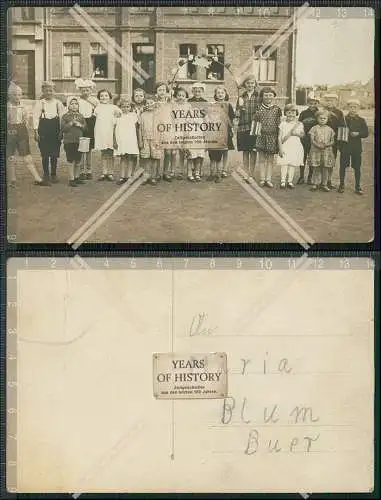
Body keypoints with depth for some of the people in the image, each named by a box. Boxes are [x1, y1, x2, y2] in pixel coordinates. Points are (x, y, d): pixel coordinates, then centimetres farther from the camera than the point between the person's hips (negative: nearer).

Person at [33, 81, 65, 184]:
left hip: (55, 130, 2)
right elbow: (36, 117, 0)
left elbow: (62, 117, 8)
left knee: (55, 154, 4)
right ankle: (46, 175, 9)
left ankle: (54, 174, 16)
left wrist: (61, 131, 0)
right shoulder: (39, 103, 2)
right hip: (44, 130, -2)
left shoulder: (57, 103, 7)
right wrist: (36, 132, -6)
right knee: (45, 154, 0)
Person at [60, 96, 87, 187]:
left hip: (79, 141, 4)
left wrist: (80, 125, -9)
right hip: (69, 141, -4)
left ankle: (77, 177, 23)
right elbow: (62, 128, -6)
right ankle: (71, 179, 1)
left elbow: (85, 127, 9)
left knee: (78, 161, 10)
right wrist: (70, 124, -16)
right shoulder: (65, 116, 1)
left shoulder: (81, 116, 12)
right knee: (71, 161, -4)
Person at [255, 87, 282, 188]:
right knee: (262, 158, 1)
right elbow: (255, 121, 6)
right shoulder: (259, 108, 3)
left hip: (273, 136, 1)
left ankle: (268, 179, 10)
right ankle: (262, 179, 6)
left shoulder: (277, 109, 5)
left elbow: (279, 123, 8)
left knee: (270, 159, 5)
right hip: (262, 135, -1)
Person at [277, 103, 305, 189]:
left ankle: (290, 181, 9)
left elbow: (302, 135, 3)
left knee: (292, 164, 3)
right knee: (284, 164, -7)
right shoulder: (283, 124, 2)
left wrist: (296, 133, -16)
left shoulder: (299, 124, 7)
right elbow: (279, 138, 0)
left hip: (295, 147, 2)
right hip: (285, 147, -1)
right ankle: (283, 181, -6)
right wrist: (280, 148, -7)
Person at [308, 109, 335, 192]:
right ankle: (315, 184, 9)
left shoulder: (329, 129, 8)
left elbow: (332, 141, 7)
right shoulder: (314, 128, 3)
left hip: (327, 151, 2)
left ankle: (324, 184, 11)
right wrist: (317, 145, -20)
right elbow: (312, 140, -3)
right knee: (316, 168, 0)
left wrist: (328, 144, -13)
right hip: (316, 150, -2)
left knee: (326, 168, 3)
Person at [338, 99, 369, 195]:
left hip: (357, 147, 0)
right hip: (345, 146, 0)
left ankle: (358, 187, 12)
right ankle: (341, 185, 16)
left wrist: (358, 134, -17)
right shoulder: (343, 119, 4)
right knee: (343, 166, 3)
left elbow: (366, 133, 1)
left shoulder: (361, 120, 3)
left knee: (357, 168, 3)